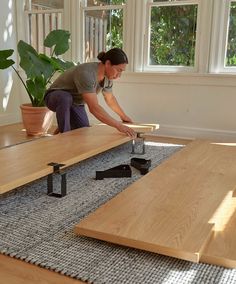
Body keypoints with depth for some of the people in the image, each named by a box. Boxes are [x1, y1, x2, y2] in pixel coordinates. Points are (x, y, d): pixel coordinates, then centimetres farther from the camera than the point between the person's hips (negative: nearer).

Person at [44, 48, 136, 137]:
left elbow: (110, 98, 10)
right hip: (55, 97, -7)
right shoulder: (86, 73, -38)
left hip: (76, 103, 8)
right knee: (65, 98, -42)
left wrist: (123, 115, 18)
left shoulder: (107, 76, -11)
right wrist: (118, 125, -47)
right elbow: (94, 108, -45)